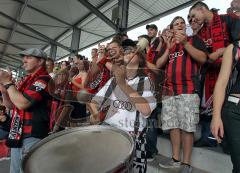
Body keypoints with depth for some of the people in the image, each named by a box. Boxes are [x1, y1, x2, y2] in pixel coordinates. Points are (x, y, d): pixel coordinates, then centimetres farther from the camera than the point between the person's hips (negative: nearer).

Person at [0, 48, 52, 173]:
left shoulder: (43, 79, -14)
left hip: (32, 136, -9)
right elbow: (11, 105, 18)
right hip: (18, 135, 9)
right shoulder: (26, 80, 14)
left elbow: (22, 103, -23)